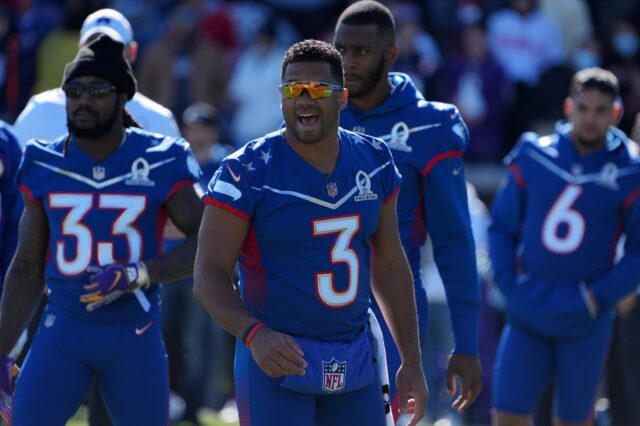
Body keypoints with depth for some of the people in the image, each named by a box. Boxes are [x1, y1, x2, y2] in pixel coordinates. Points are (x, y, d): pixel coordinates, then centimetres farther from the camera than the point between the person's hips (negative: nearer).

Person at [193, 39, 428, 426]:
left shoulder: (374, 163, 4)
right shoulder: (249, 172, -12)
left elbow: (390, 266, 14)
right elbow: (209, 275, -14)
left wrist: (412, 361, 12)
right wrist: (254, 333, -31)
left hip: (356, 358, 5)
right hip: (278, 354, -5)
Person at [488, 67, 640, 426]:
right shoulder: (533, 160, 1)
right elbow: (501, 229, 9)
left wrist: (598, 297, -10)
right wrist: (510, 286, -3)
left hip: (585, 321, -1)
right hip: (529, 315, 1)